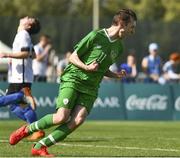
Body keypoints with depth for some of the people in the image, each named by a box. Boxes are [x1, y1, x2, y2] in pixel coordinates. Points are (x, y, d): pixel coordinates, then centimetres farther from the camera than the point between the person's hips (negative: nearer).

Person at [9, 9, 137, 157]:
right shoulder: (95, 36, -6)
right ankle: (27, 129, 4)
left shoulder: (119, 47, 13)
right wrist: (86, 67, -17)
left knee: (78, 120, -19)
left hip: (90, 89, 5)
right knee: (62, 117, -21)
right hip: (72, 80, -5)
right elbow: (73, 57, -1)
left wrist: (116, 75, 8)